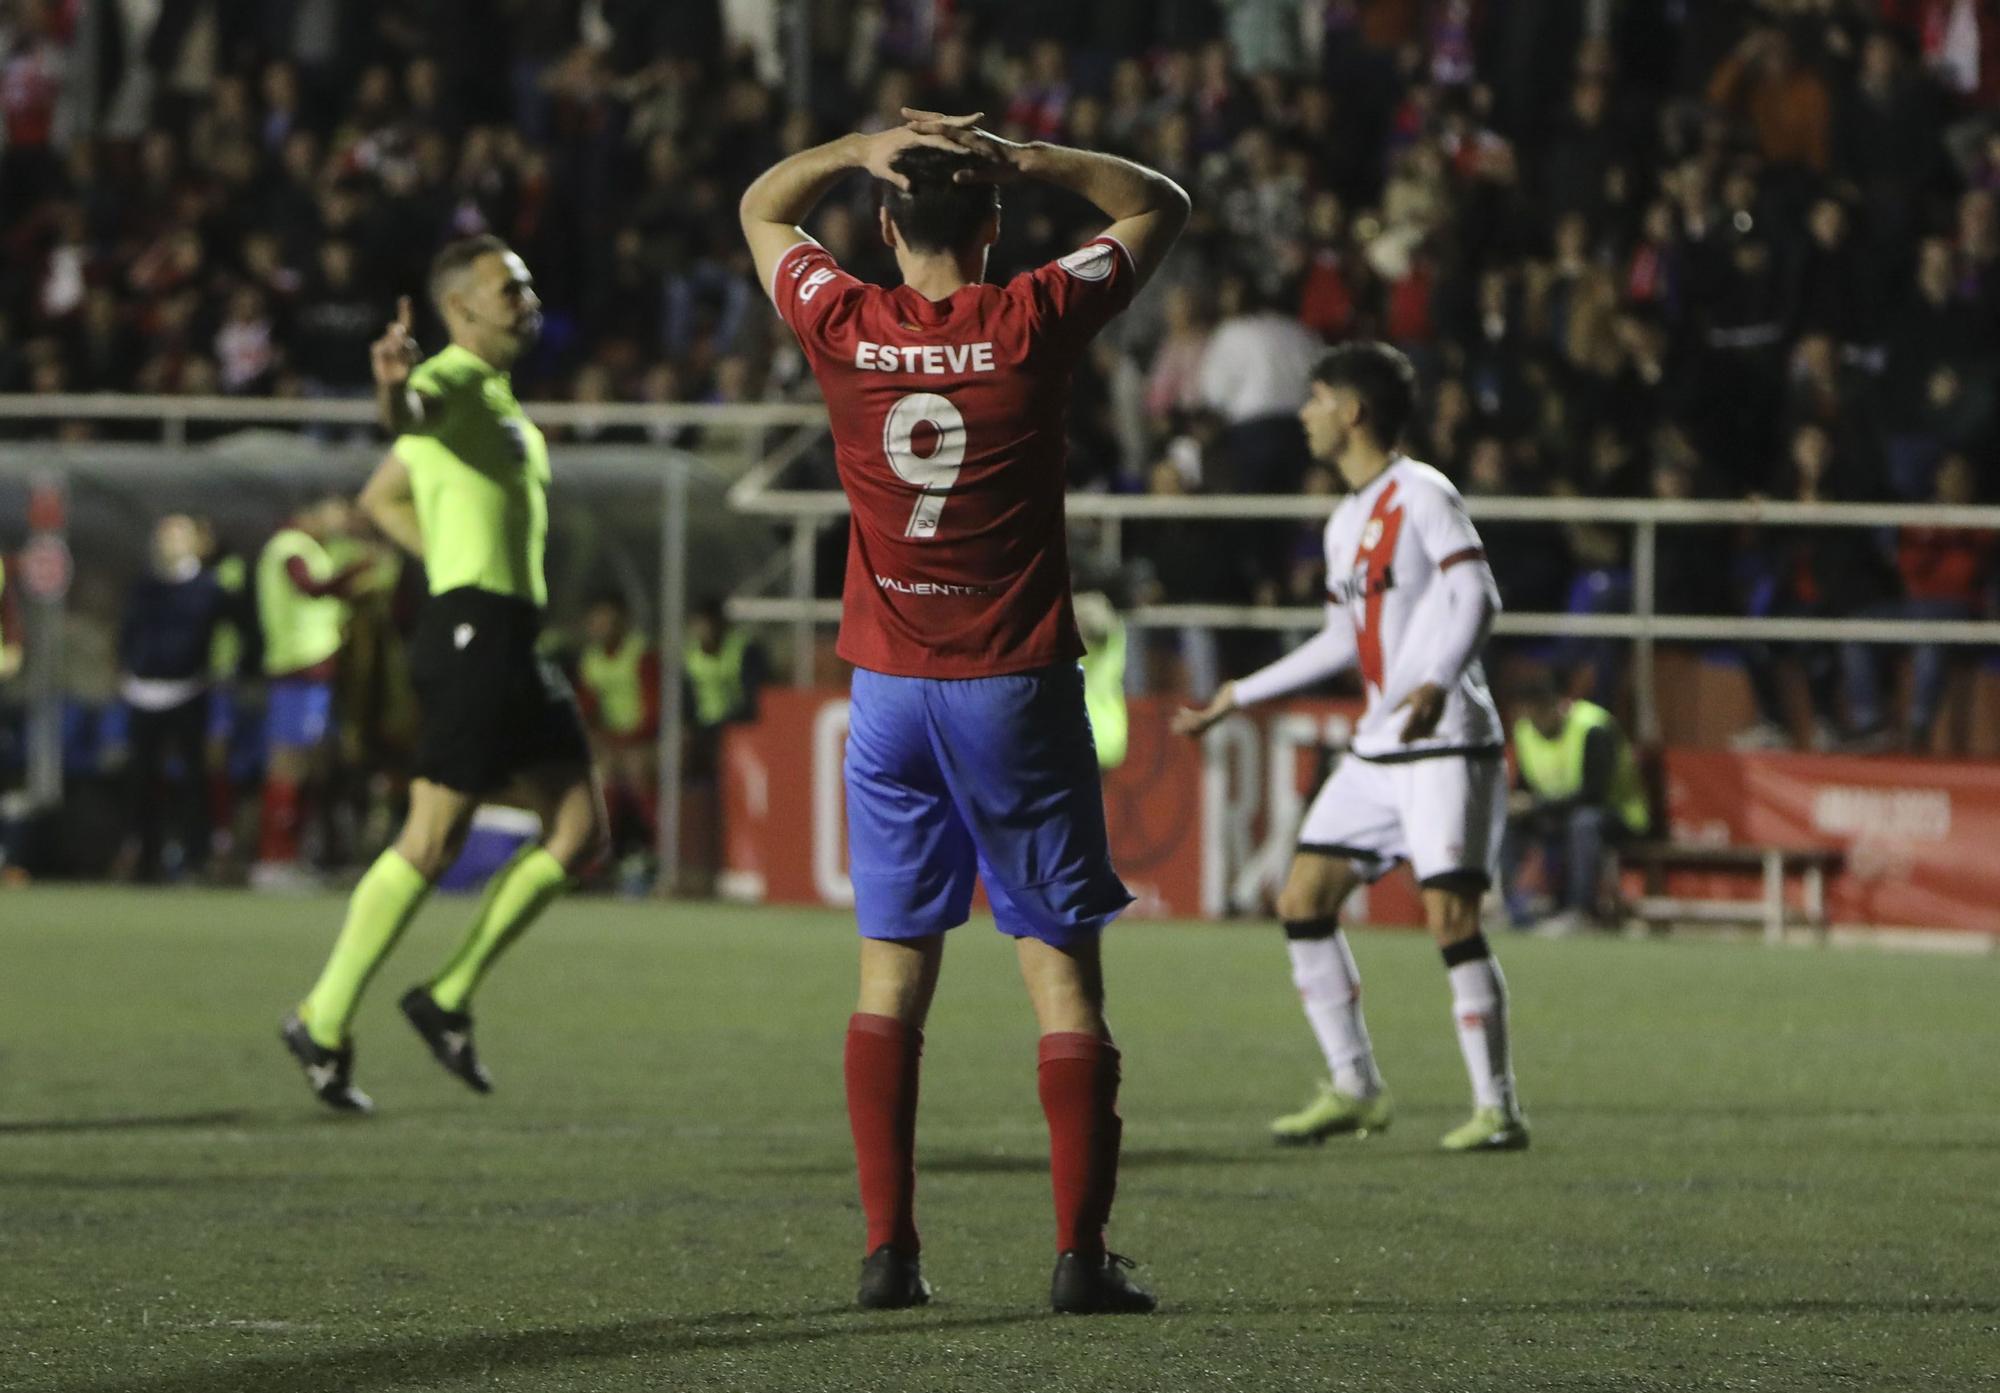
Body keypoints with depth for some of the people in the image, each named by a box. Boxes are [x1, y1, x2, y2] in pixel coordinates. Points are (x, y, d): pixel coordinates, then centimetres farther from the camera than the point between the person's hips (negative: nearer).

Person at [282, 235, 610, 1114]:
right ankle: (322, 1024, -2)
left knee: (580, 835, 5)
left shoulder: (496, 395, 23)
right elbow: (411, 412, -33)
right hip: (472, 634, -10)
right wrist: (394, 389, -55)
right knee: (432, 843, -10)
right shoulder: (455, 381, -6)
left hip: (514, 639, 10)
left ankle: (450, 999, 10)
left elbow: (380, 498, 31)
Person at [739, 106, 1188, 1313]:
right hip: (1018, 688, -2)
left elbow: (763, 207, 18)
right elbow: (1160, 207, 8)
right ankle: (1081, 1251, -5)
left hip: (890, 692, 3)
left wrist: (866, 149, 6)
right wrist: (1022, 161, 0)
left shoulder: (843, 328, -3)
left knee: (893, 971, 8)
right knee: (1065, 973, 1)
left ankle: (889, 1248, 3)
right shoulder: (1035, 325, -8)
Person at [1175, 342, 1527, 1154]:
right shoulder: (1347, 522, 17)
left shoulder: (1421, 495, -9)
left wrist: (1436, 683, -36)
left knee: (1449, 913, -16)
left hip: (1447, 744, -9)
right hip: (1377, 749, 9)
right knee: (1303, 900, 4)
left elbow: (1477, 597, -20)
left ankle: (1497, 1108, -10)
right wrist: (1240, 697, 30)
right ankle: (1355, 1089, 12)